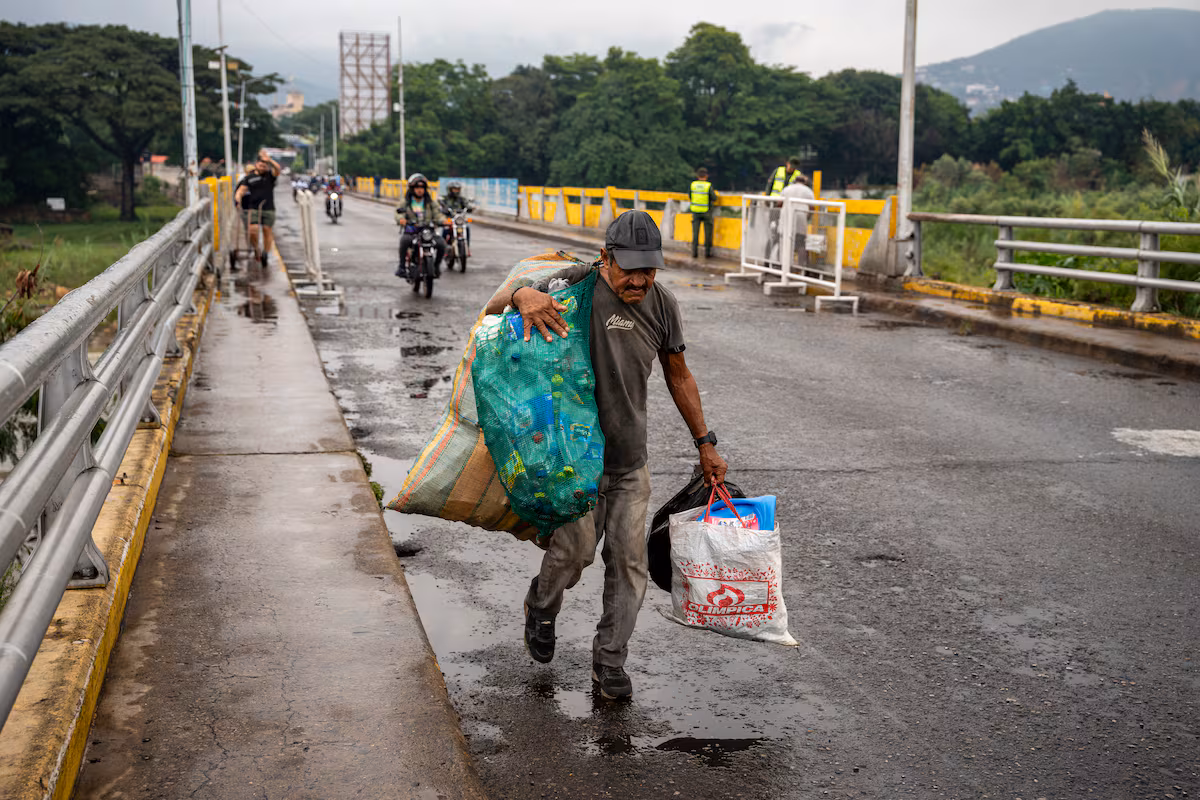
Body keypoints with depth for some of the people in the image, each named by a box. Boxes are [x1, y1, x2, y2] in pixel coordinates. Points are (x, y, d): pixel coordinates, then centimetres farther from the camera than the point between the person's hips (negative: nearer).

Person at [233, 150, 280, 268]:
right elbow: (241, 190, 4)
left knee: (267, 231, 1)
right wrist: (238, 200, -15)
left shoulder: (270, 175, 3)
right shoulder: (249, 177, 6)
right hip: (253, 208, 0)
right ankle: (256, 249, 13)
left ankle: (265, 254, 15)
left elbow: (277, 168, -18)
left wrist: (269, 160, -32)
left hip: (268, 209, 0)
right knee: (253, 230, -12)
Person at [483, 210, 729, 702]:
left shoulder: (661, 304, 2)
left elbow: (678, 376, 14)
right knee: (576, 546, -10)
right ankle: (541, 607, 24)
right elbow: (492, 310, -11)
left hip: (630, 458, 4)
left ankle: (609, 662, 19)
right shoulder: (576, 287, -13)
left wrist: (705, 443, 13)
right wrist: (522, 295, -35)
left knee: (628, 559, 4)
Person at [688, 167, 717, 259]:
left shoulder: (693, 184, -5)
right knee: (708, 233, 8)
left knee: (695, 232, 8)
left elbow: (690, 197, 6)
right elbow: (714, 198, -9)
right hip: (706, 212, -2)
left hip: (695, 211, 2)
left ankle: (694, 252, 6)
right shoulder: (709, 186, -14)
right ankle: (707, 252, 10)